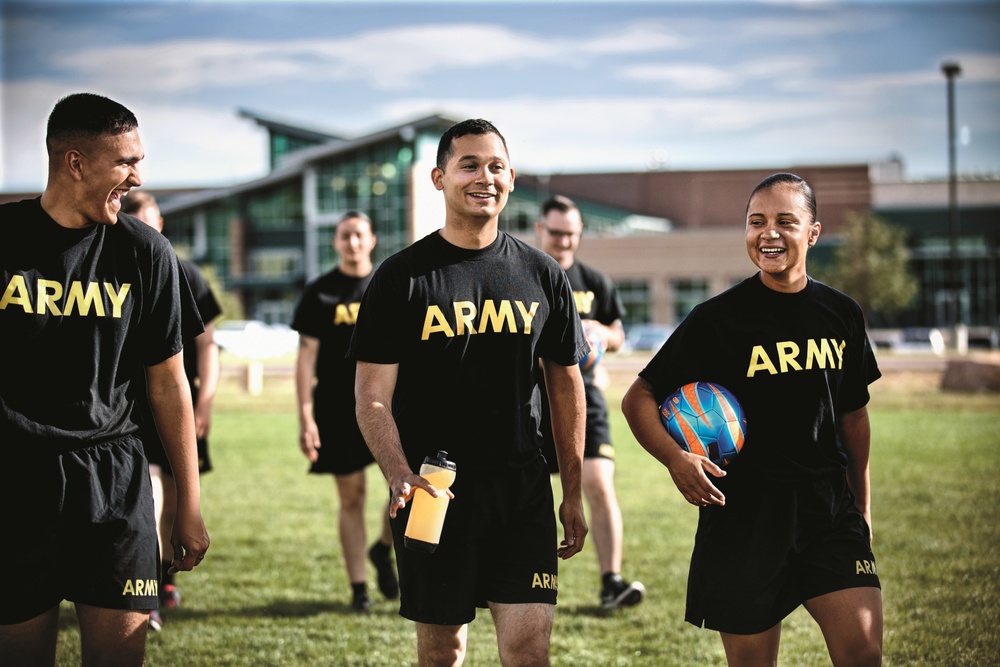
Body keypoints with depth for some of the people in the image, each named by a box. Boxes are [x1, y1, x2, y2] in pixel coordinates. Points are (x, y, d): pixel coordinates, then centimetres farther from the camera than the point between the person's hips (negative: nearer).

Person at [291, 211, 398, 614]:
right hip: (338, 409, -1)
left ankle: (383, 550, 10)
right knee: (351, 497, 3)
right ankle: (358, 588, 12)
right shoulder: (320, 293, 3)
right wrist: (306, 417, -7)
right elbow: (306, 355, 0)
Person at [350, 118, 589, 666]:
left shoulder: (542, 275, 7)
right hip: (433, 493, -1)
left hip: (523, 491, 2)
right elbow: (373, 399, -6)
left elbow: (565, 386, 14)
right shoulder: (401, 277, -2)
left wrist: (573, 493, 11)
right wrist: (399, 476, -23)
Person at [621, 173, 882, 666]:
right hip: (744, 513, -3)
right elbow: (638, 399, -4)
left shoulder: (841, 314, 7)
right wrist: (675, 459, -21)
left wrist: (862, 505, 21)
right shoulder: (717, 319, -6)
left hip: (830, 509, 3)